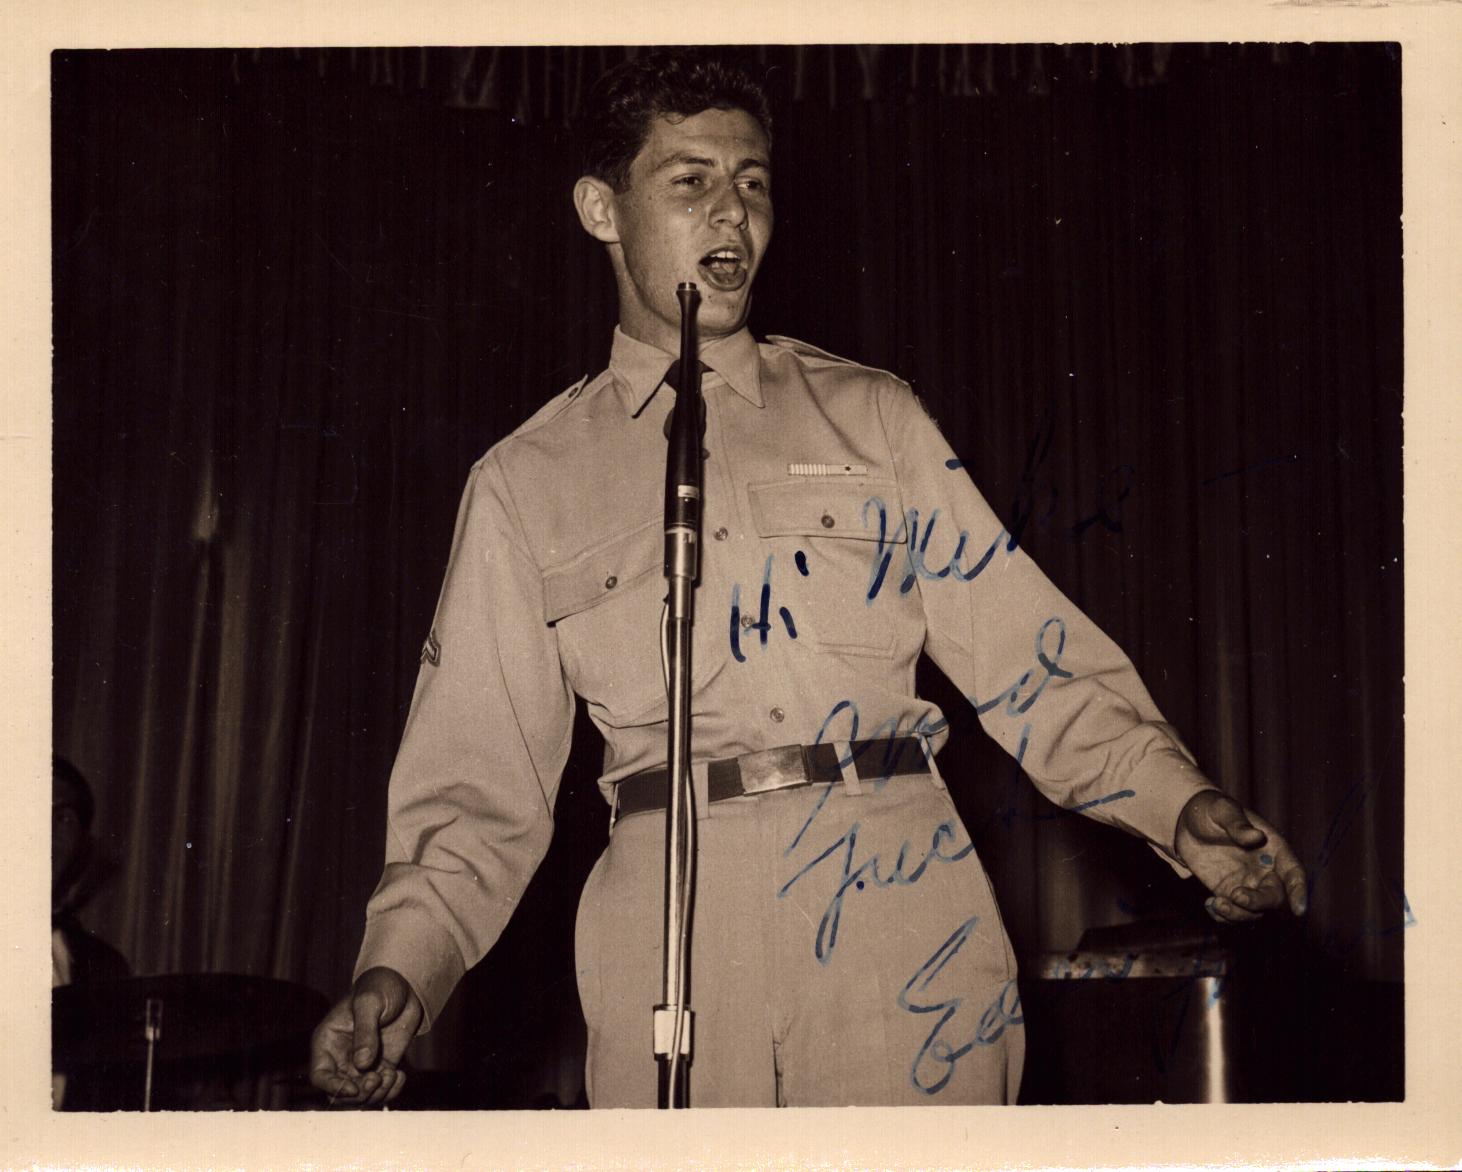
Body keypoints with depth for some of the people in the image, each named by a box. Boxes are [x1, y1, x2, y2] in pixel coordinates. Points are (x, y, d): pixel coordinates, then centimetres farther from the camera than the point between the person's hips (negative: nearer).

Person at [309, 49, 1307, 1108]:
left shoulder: (871, 416, 14)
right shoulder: (527, 484, 12)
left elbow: (1017, 644, 6)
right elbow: (481, 779, 9)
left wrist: (1178, 803, -9)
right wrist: (401, 971, -7)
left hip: (908, 923, 1)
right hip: (672, 962, 0)